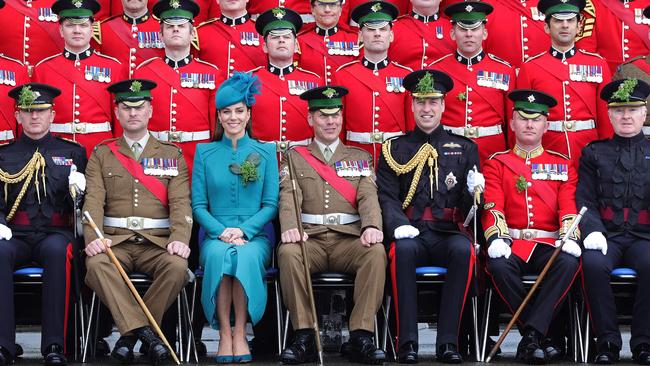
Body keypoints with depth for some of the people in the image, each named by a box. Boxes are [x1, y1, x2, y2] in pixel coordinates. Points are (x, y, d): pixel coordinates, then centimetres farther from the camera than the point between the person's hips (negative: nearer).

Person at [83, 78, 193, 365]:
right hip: (115, 241, 0)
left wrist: (180, 238, -19)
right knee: (96, 264, -34)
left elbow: (180, 202, 1)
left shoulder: (171, 155, 12)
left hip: (157, 242, 0)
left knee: (177, 266, -33)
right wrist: (94, 238, -19)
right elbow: (93, 200, 1)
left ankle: (130, 331, -18)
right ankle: (144, 330, -32)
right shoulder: (101, 154, 13)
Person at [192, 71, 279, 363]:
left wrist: (244, 230, -11)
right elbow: (198, 205, 7)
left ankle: (240, 333, -28)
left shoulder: (265, 152, 10)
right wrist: (222, 232, -11)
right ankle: (224, 333, -30)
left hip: (255, 235, 0)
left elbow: (271, 204, 5)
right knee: (218, 254, -35)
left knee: (246, 256, -36)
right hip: (216, 234, 0)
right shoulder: (204, 153, 12)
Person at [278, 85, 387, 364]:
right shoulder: (294, 157, 17)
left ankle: (361, 337, -29)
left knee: (376, 252, -32)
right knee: (288, 252, -34)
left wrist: (372, 226, -20)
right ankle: (304, 337, -28)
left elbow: (368, 196, 3)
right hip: (310, 240, -1)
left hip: (349, 239, 1)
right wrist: (290, 227, -23)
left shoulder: (360, 158, 20)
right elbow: (289, 196, 0)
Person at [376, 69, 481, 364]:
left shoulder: (464, 149, 17)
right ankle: (407, 341, -32)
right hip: (411, 234, -1)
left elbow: (467, 207, 14)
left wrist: (474, 191, -10)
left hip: (448, 234, 1)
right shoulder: (394, 149, 15)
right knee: (403, 249, -36)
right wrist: (398, 224, -17)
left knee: (464, 250, -34)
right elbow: (387, 196, 4)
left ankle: (447, 341, -29)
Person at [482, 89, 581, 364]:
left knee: (570, 262, -34)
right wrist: (497, 238, -20)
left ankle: (531, 336, -31)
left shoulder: (562, 165, 16)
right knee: (498, 264, -35)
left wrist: (569, 238, -16)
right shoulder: (497, 164, 13)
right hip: (512, 244, -1)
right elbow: (492, 206, 0)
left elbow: (569, 207, 5)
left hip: (549, 245, 1)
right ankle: (544, 335, -23)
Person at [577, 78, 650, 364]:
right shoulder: (594, 153, 16)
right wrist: (593, 230, -14)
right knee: (593, 262, -33)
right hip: (606, 234, 0)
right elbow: (584, 200, 6)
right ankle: (607, 341, -20)